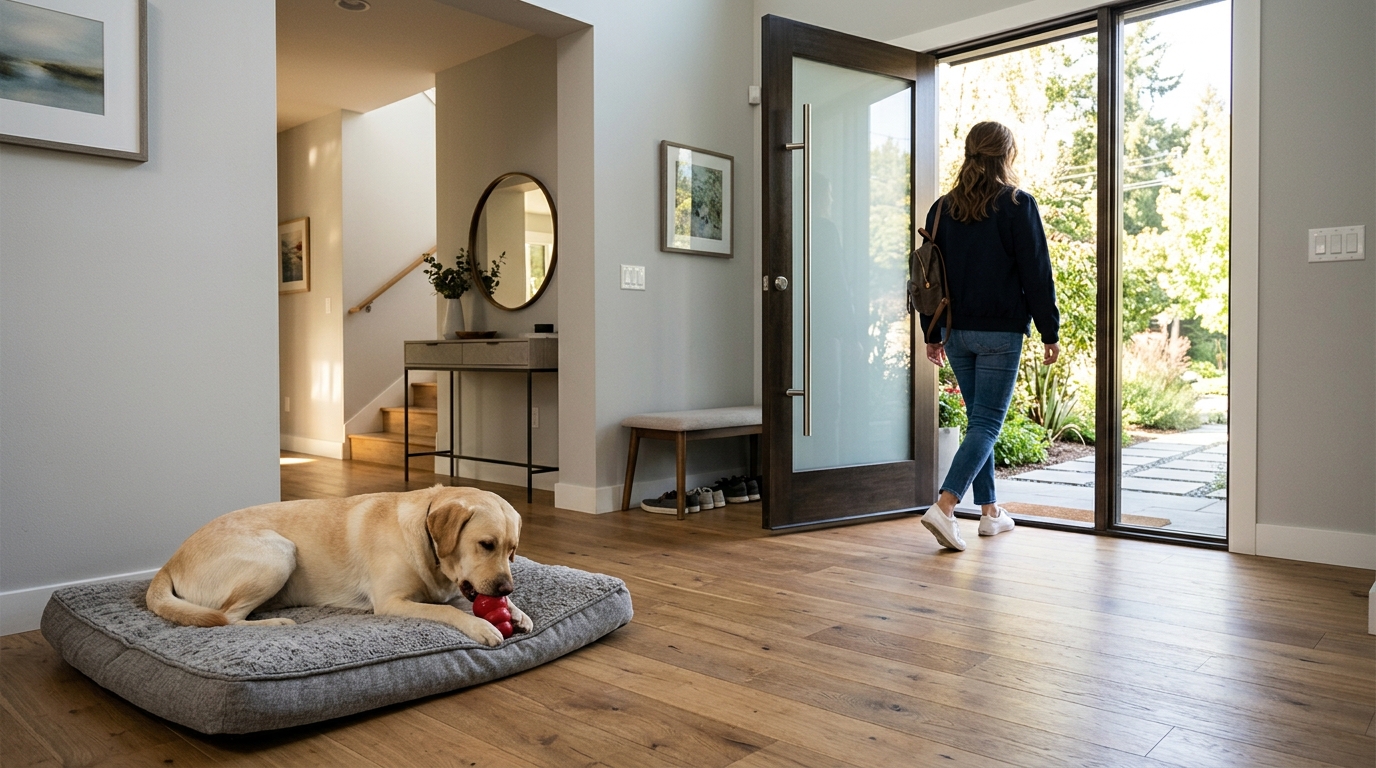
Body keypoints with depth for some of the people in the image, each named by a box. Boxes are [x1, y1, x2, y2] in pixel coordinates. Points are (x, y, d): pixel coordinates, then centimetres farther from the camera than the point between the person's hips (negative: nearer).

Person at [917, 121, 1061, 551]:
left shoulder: (943, 208, 7)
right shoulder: (1018, 205, -7)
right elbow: (1037, 274, -8)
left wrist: (932, 335, 16)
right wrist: (1050, 333, -1)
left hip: (956, 332, 5)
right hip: (1001, 332, -5)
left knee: (979, 419, 16)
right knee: (987, 423, -3)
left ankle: (990, 511, 22)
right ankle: (944, 507, -18)